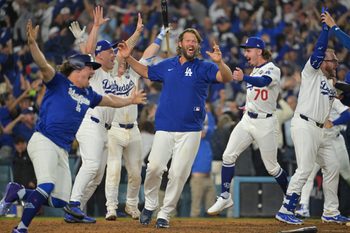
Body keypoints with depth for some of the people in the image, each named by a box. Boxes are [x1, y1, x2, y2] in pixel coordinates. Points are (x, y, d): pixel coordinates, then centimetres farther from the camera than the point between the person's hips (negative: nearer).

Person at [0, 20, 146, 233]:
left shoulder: (87, 94, 21)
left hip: (63, 150, 8)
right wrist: (32, 43, -33)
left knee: (60, 201, 3)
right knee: (47, 186, -29)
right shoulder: (58, 82, 0)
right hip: (43, 142, -8)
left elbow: (110, 100, 40)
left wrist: (130, 101, 46)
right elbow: (43, 65, -17)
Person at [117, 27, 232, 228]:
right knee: (154, 167, -9)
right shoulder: (167, 65, 10)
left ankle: (164, 214, 8)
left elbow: (227, 77, -16)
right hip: (164, 128, 2)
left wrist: (219, 61, -35)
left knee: (179, 173, -4)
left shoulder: (204, 68, 0)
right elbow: (146, 72, 27)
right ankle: (150, 205, 13)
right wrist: (128, 57, 16)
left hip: (190, 131, -2)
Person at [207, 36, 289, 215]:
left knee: (272, 167, 0)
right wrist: (250, 105, 12)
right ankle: (225, 197, 0)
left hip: (265, 123, -7)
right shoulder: (254, 70, 11)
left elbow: (263, 81, -37)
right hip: (247, 120, 7)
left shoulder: (272, 70, -14)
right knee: (228, 155, -6)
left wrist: (243, 78, -54)